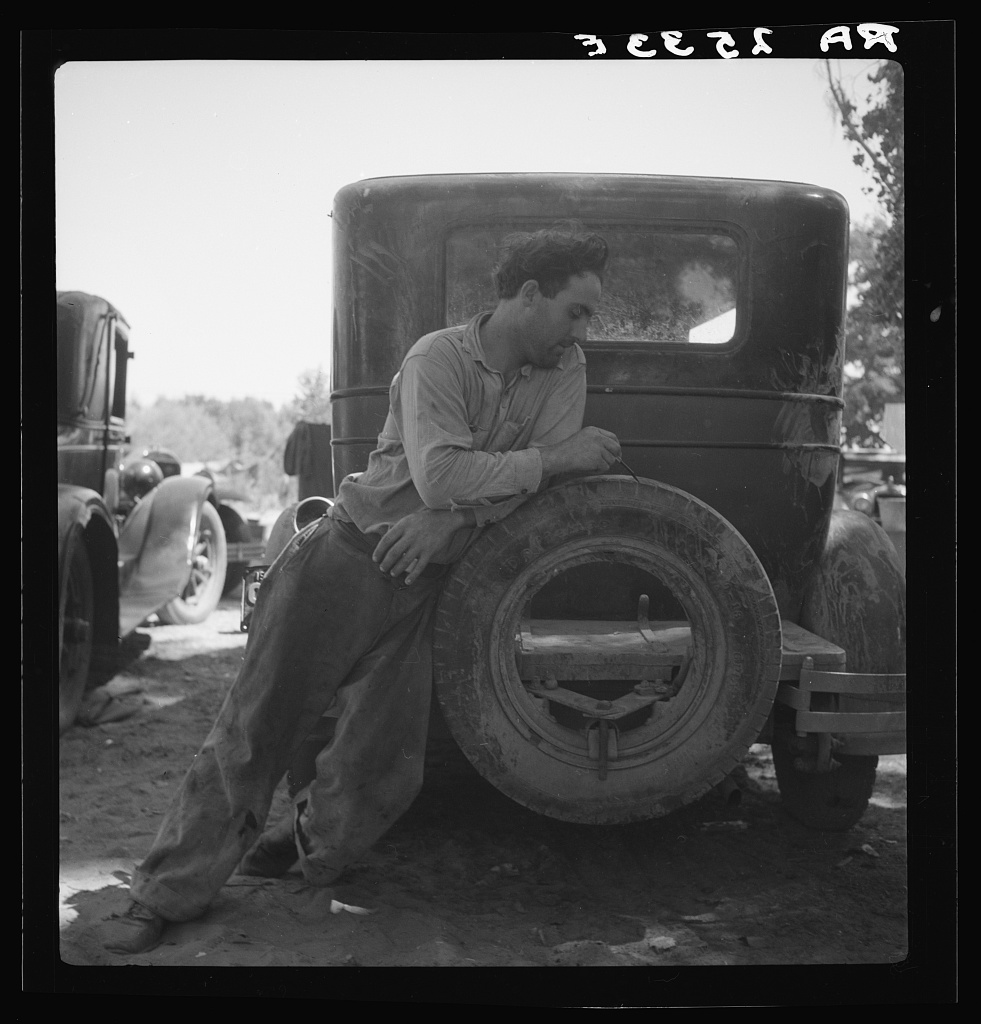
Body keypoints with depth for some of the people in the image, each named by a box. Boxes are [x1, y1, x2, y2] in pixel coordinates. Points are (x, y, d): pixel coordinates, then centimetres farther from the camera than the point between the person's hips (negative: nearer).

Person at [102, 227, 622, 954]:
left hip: (422, 586, 4)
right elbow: (440, 476, -26)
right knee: (255, 726, -1)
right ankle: (169, 893, 13)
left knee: (385, 763, 2)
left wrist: (451, 518, -20)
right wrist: (555, 459, -20)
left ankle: (310, 850, 31)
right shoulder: (438, 358, -14)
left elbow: (551, 477, -7)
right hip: (347, 559, -4)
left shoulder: (566, 370, 2)